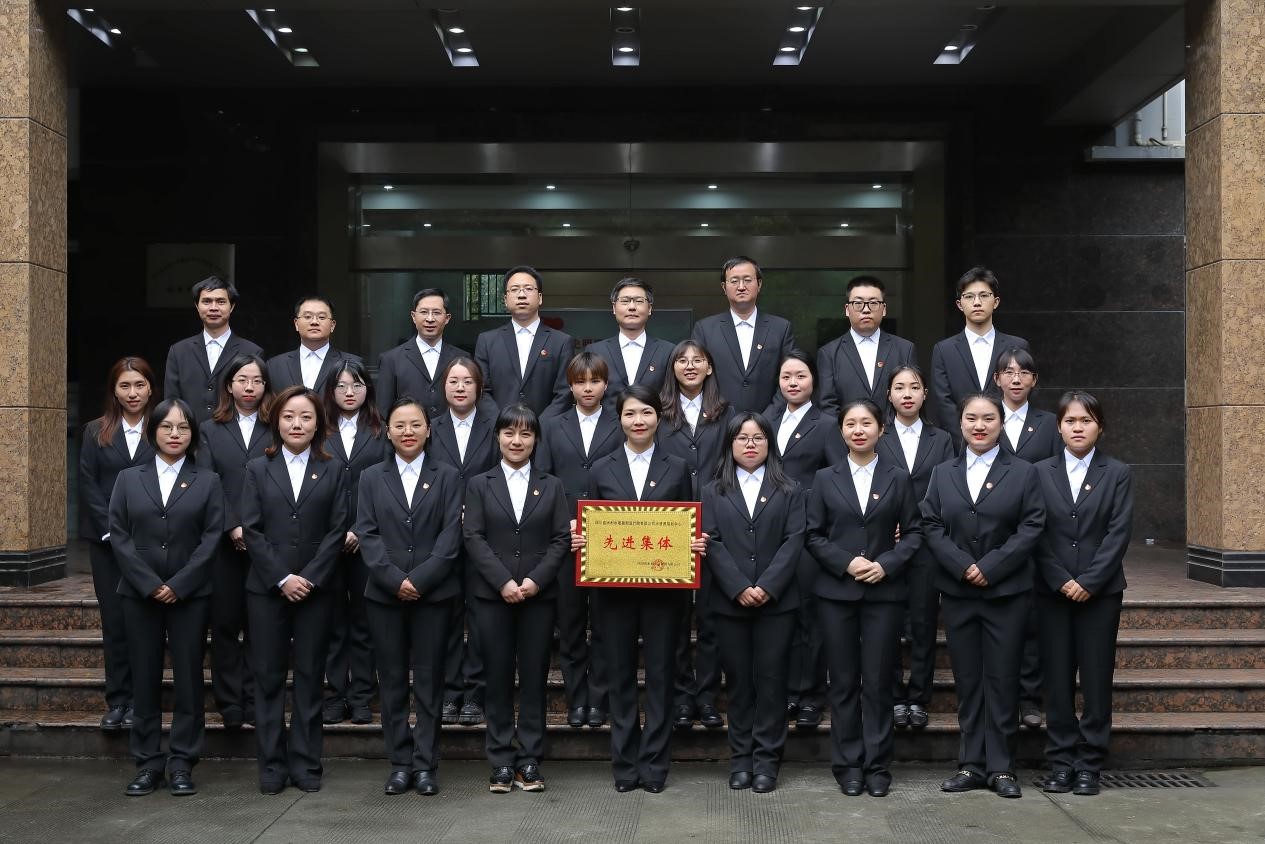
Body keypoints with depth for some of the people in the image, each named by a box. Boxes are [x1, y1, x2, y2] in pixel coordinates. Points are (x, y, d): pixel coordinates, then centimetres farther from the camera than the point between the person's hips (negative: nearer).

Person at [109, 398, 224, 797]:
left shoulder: (207, 481, 6)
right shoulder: (129, 479, 9)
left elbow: (212, 536, -2)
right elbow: (118, 535, 1)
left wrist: (179, 584, -12)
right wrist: (150, 585, -10)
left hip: (190, 595, -1)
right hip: (140, 594, 1)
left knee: (189, 677, 1)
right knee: (145, 678, 4)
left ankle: (182, 764, 8)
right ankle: (148, 763, 12)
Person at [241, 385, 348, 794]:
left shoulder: (332, 472, 7)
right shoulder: (258, 469, 7)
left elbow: (337, 530, 0)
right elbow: (252, 529, -1)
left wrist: (310, 578, -11)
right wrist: (282, 578, -11)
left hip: (316, 588, 0)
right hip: (267, 588, 0)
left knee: (310, 675, 4)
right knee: (269, 676, 3)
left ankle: (306, 762, 11)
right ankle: (272, 764, 11)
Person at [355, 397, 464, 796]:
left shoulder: (446, 477, 6)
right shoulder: (371, 478, 10)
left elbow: (451, 534, -2)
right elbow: (366, 534, 1)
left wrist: (419, 580, -12)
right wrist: (394, 580, -11)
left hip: (433, 593, -1)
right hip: (384, 594, 1)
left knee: (429, 680, 2)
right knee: (392, 680, 5)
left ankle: (426, 764, 8)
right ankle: (400, 763, 13)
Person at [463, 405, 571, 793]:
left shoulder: (551, 486, 10)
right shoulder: (479, 485, 7)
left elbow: (561, 539, 3)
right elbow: (473, 538, -2)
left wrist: (535, 580, -12)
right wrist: (504, 582, -13)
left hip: (539, 595, 1)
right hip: (493, 594, -1)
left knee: (534, 677, 3)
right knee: (498, 678, 2)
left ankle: (530, 761, 10)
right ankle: (501, 762, 10)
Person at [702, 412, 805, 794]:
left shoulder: (789, 491, 10)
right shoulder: (713, 492, 11)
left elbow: (793, 541, -1)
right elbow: (712, 543, 0)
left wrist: (767, 587, -13)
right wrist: (739, 589, -12)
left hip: (776, 601, -1)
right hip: (729, 602, 1)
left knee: (771, 678, 0)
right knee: (738, 680, 6)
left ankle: (766, 760, 7)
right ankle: (740, 758, 13)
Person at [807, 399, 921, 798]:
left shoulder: (898, 479, 6)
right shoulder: (825, 479, 6)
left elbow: (913, 533, 5)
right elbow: (814, 536, 3)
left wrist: (886, 564, -10)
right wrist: (846, 562, -11)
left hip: (883, 592, 0)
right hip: (836, 593, 0)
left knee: (878, 682, 1)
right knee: (843, 682, 4)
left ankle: (877, 766, 11)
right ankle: (848, 765, 13)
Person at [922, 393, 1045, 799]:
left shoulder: (1023, 473, 3)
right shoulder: (942, 474, 9)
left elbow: (1031, 527, -5)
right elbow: (930, 526, 2)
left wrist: (990, 567, -14)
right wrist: (963, 567, -12)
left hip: (1006, 592, -2)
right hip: (957, 591, 2)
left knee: (1002, 678, 1)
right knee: (967, 679, 7)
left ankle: (1001, 766, 10)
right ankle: (971, 764, 15)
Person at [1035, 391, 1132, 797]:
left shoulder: (1117, 474, 4)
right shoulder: (1041, 472, 5)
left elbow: (1119, 533, -4)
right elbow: (1037, 534, 0)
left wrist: (1089, 582, -12)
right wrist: (1061, 581, -10)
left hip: (1100, 591, 0)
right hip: (1053, 591, 1)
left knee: (1096, 677, 2)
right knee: (1058, 678, 3)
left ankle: (1089, 764, 10)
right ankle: (1061, 761, 11)